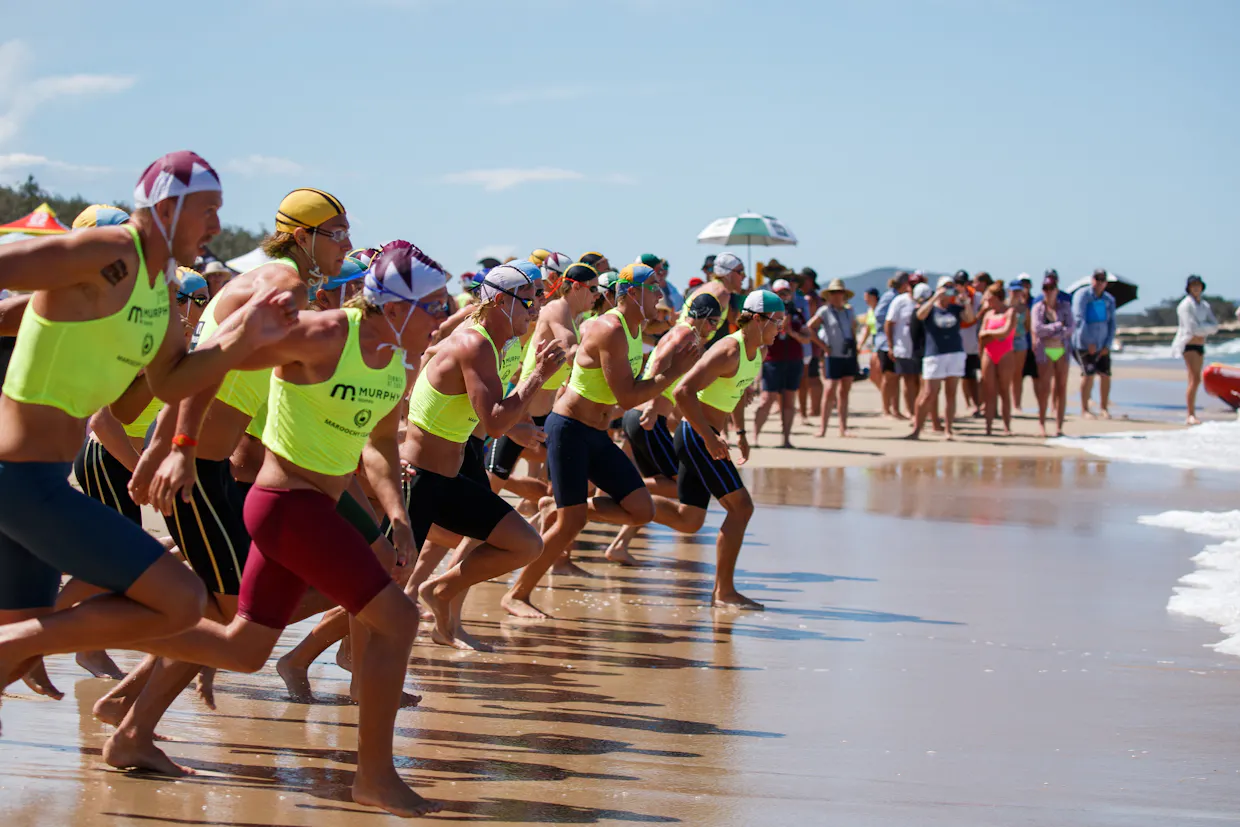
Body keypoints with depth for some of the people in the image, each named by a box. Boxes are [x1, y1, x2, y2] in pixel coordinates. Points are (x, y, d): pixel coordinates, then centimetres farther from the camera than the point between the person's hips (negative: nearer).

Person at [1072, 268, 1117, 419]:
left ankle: (1104, 407, 12)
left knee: (1105, 374, -3)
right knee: (1088, 374, -13)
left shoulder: (1109, 300, 10)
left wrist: (1108, 345, 0)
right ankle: (1084, 409, -3)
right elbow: (1079, 319, -13)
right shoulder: (1082, 295, -6)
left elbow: (1112, 324, 11)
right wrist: (1089, 342, -16)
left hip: (1102, 344, 5)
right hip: (1084, 343, -5)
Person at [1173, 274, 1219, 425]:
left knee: (1195, 381, 8)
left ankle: (1190, 416, 12)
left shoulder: (1205, 306, 13)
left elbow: (1215, 327, 4)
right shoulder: (1185, 305, -10)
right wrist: (1208, 328, -5)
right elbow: (1193, 329, -19)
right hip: (1188, 345, -8)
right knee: (1195, 379, -19)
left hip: (1200, 346, 8)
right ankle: (1191, 415, -21)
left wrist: (1202, 327, -13)